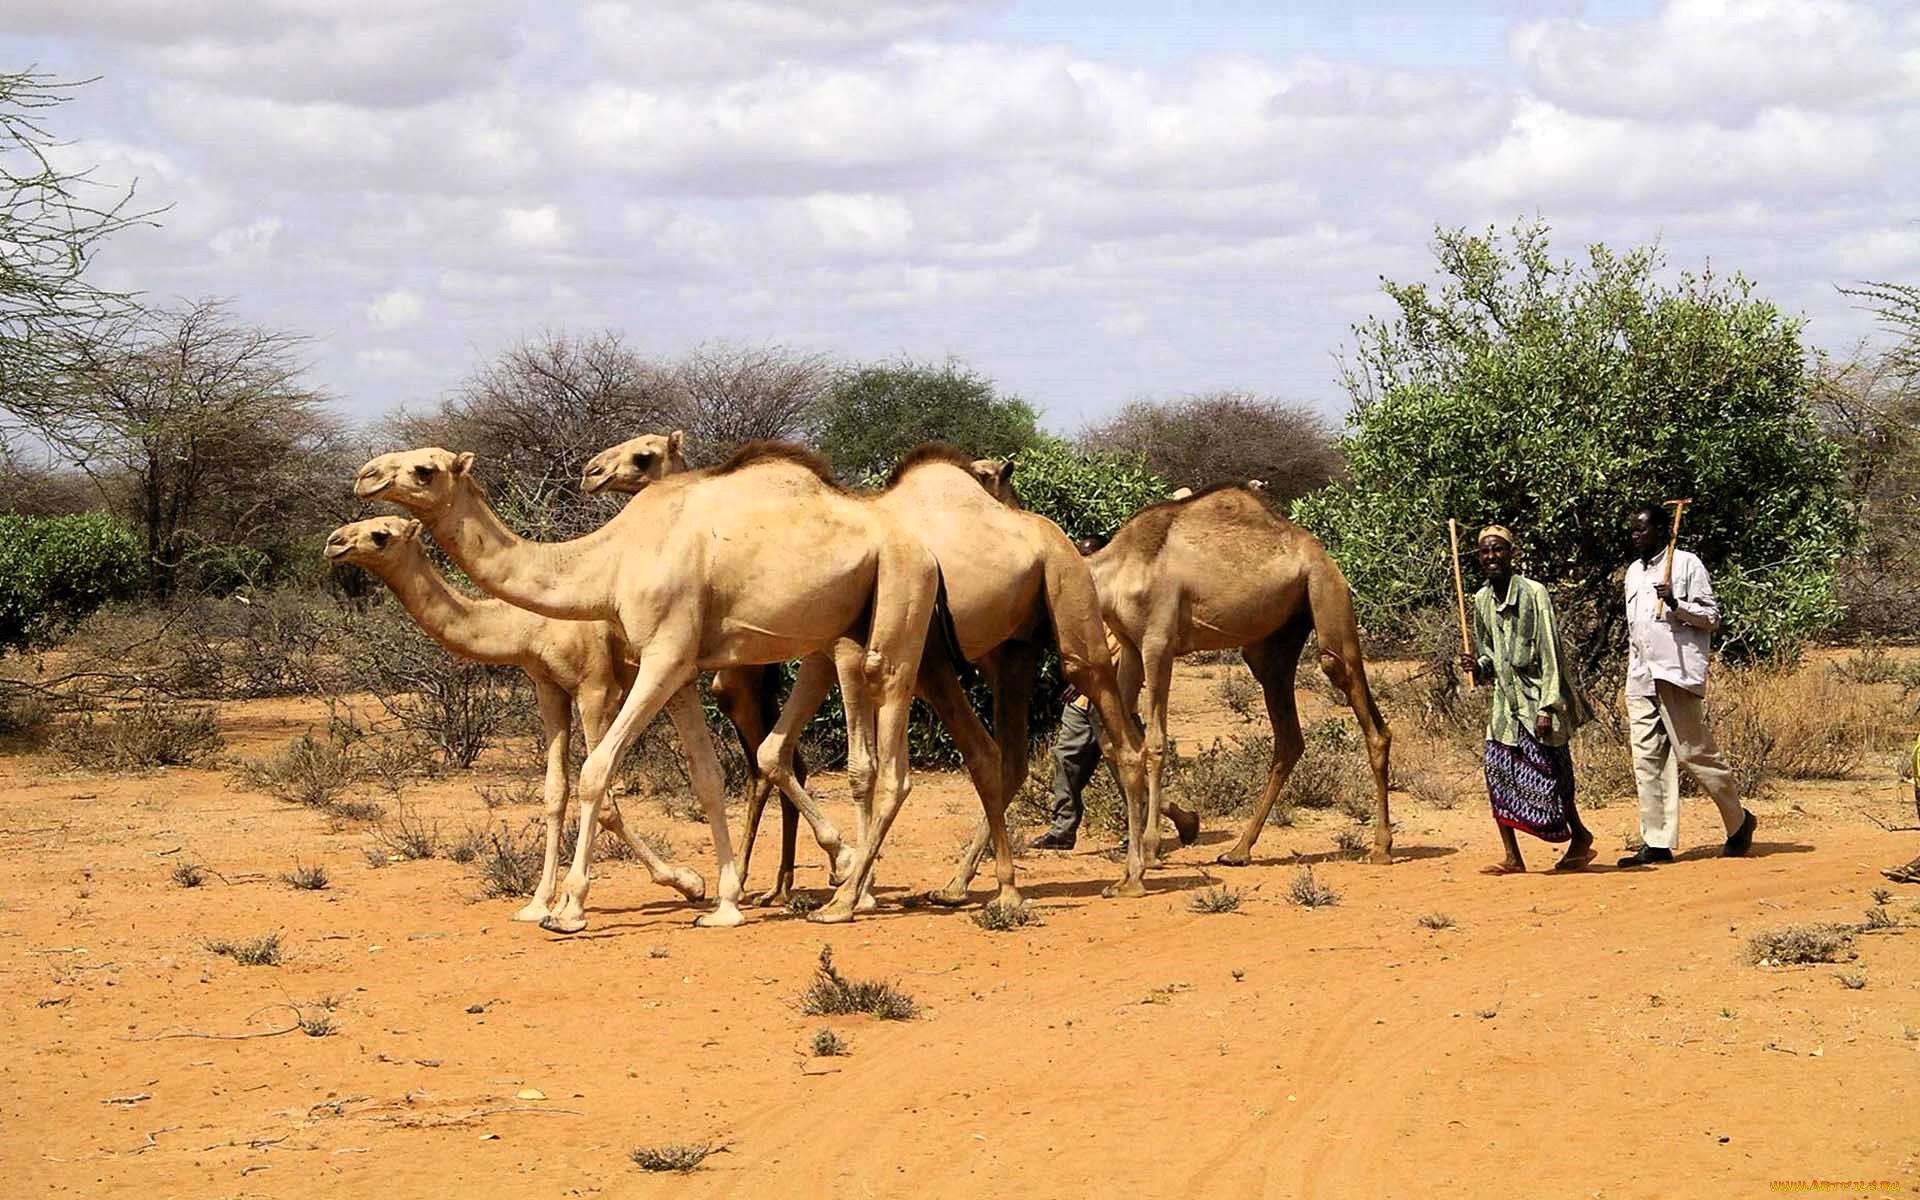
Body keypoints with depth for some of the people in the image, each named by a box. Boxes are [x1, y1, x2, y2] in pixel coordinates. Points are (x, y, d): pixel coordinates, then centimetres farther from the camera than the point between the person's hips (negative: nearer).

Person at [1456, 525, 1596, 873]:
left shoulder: (1534, 594, -13)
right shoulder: (1482, 600, 8)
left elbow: (1551, 653, -14)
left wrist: (1547, 707, -19)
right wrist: (1478, 666, -5)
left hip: (1538, 700, -6)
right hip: (1506, 701, 6)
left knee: (1547, 776, -4)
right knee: (1498, 771, -2)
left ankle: (1580, 837, 19)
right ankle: (1512, 857, 3)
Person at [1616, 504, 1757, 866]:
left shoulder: (1686, 564, -2)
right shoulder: (1634, 572, 20)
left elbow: (1712, 617, -4)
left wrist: (1676, 605, -20)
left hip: (1678, 674, -7)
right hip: (1641, 680, 7)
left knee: (1696, 753, -5)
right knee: (1648, 760, 0)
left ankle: (1739, 822, 13)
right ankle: (1656, 843, -1)